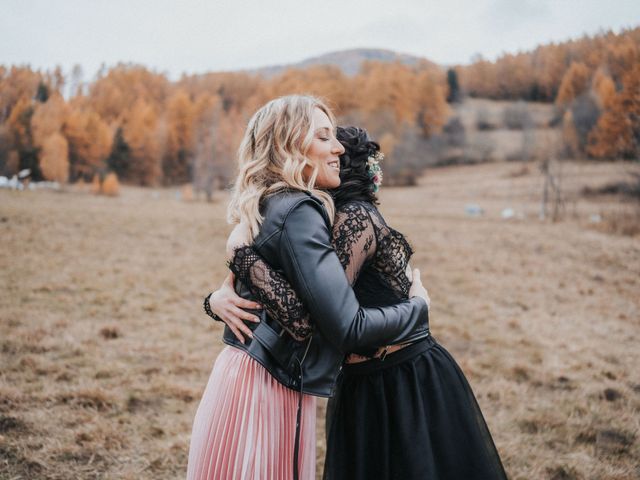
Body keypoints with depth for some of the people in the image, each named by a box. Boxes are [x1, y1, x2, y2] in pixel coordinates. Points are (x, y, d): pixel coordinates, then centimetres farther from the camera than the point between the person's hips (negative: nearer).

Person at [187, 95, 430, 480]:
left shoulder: (265, 208, 10)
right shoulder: (299, 213, -18)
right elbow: (350, 328, -21)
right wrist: (418, 307, -5)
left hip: (244, 376, 9)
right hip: (267, 392, -9)